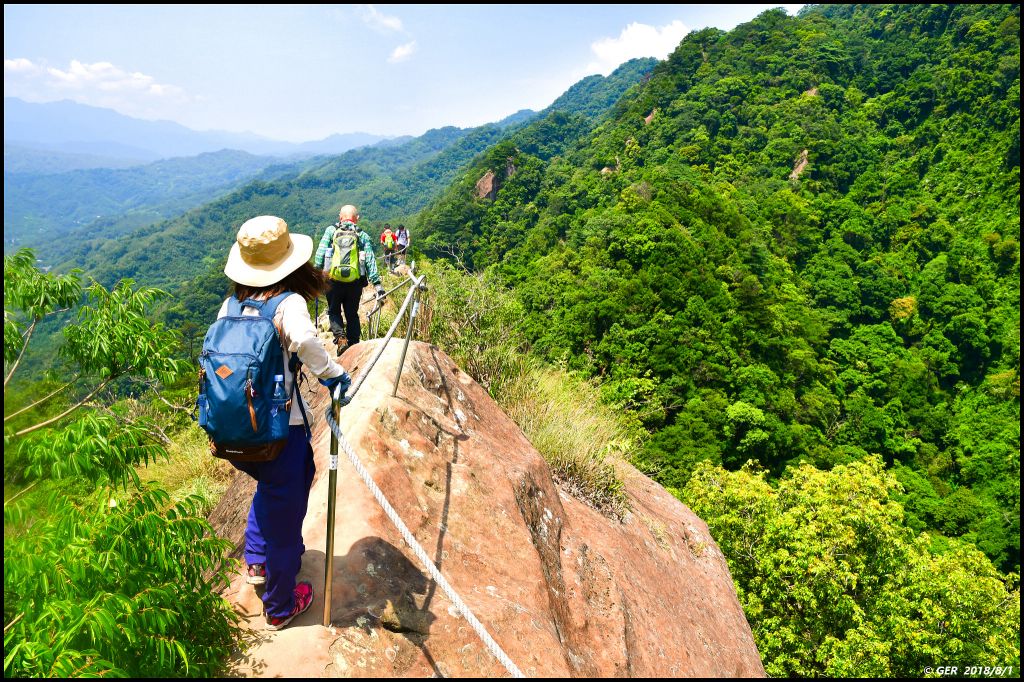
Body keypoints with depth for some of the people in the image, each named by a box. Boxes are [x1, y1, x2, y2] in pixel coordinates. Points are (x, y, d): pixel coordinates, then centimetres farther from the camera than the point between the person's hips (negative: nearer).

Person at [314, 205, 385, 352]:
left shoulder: (331, 230, 7)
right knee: (352, 314, 14)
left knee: (334, 311, 15)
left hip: (333, 279, -1)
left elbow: (320, 253, -1)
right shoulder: (363, 235, 8)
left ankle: (340, 337, -7)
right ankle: (354, 345, 11)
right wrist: (377, 283, 0)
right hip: (356, 281, 1)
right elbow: (370, 260, 1)